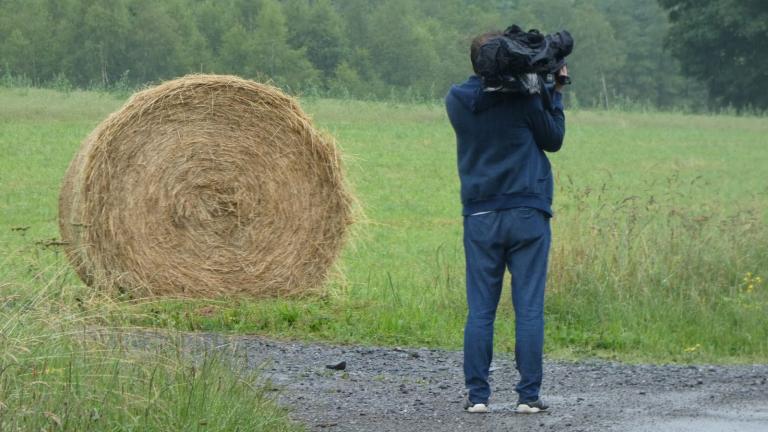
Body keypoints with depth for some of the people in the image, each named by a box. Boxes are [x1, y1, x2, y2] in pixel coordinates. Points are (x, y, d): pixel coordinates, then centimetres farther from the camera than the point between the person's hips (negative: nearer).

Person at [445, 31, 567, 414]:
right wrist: (555, 93, 13)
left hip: (479, 217, 3)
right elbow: (553, 140, 3)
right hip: (527, 215, -3)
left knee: (480, 310, 6)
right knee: (529, 308, 1)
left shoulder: (457, 101, 3)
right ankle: (528, 395, -1)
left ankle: (477, 394, 3)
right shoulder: (522, 98, -9)